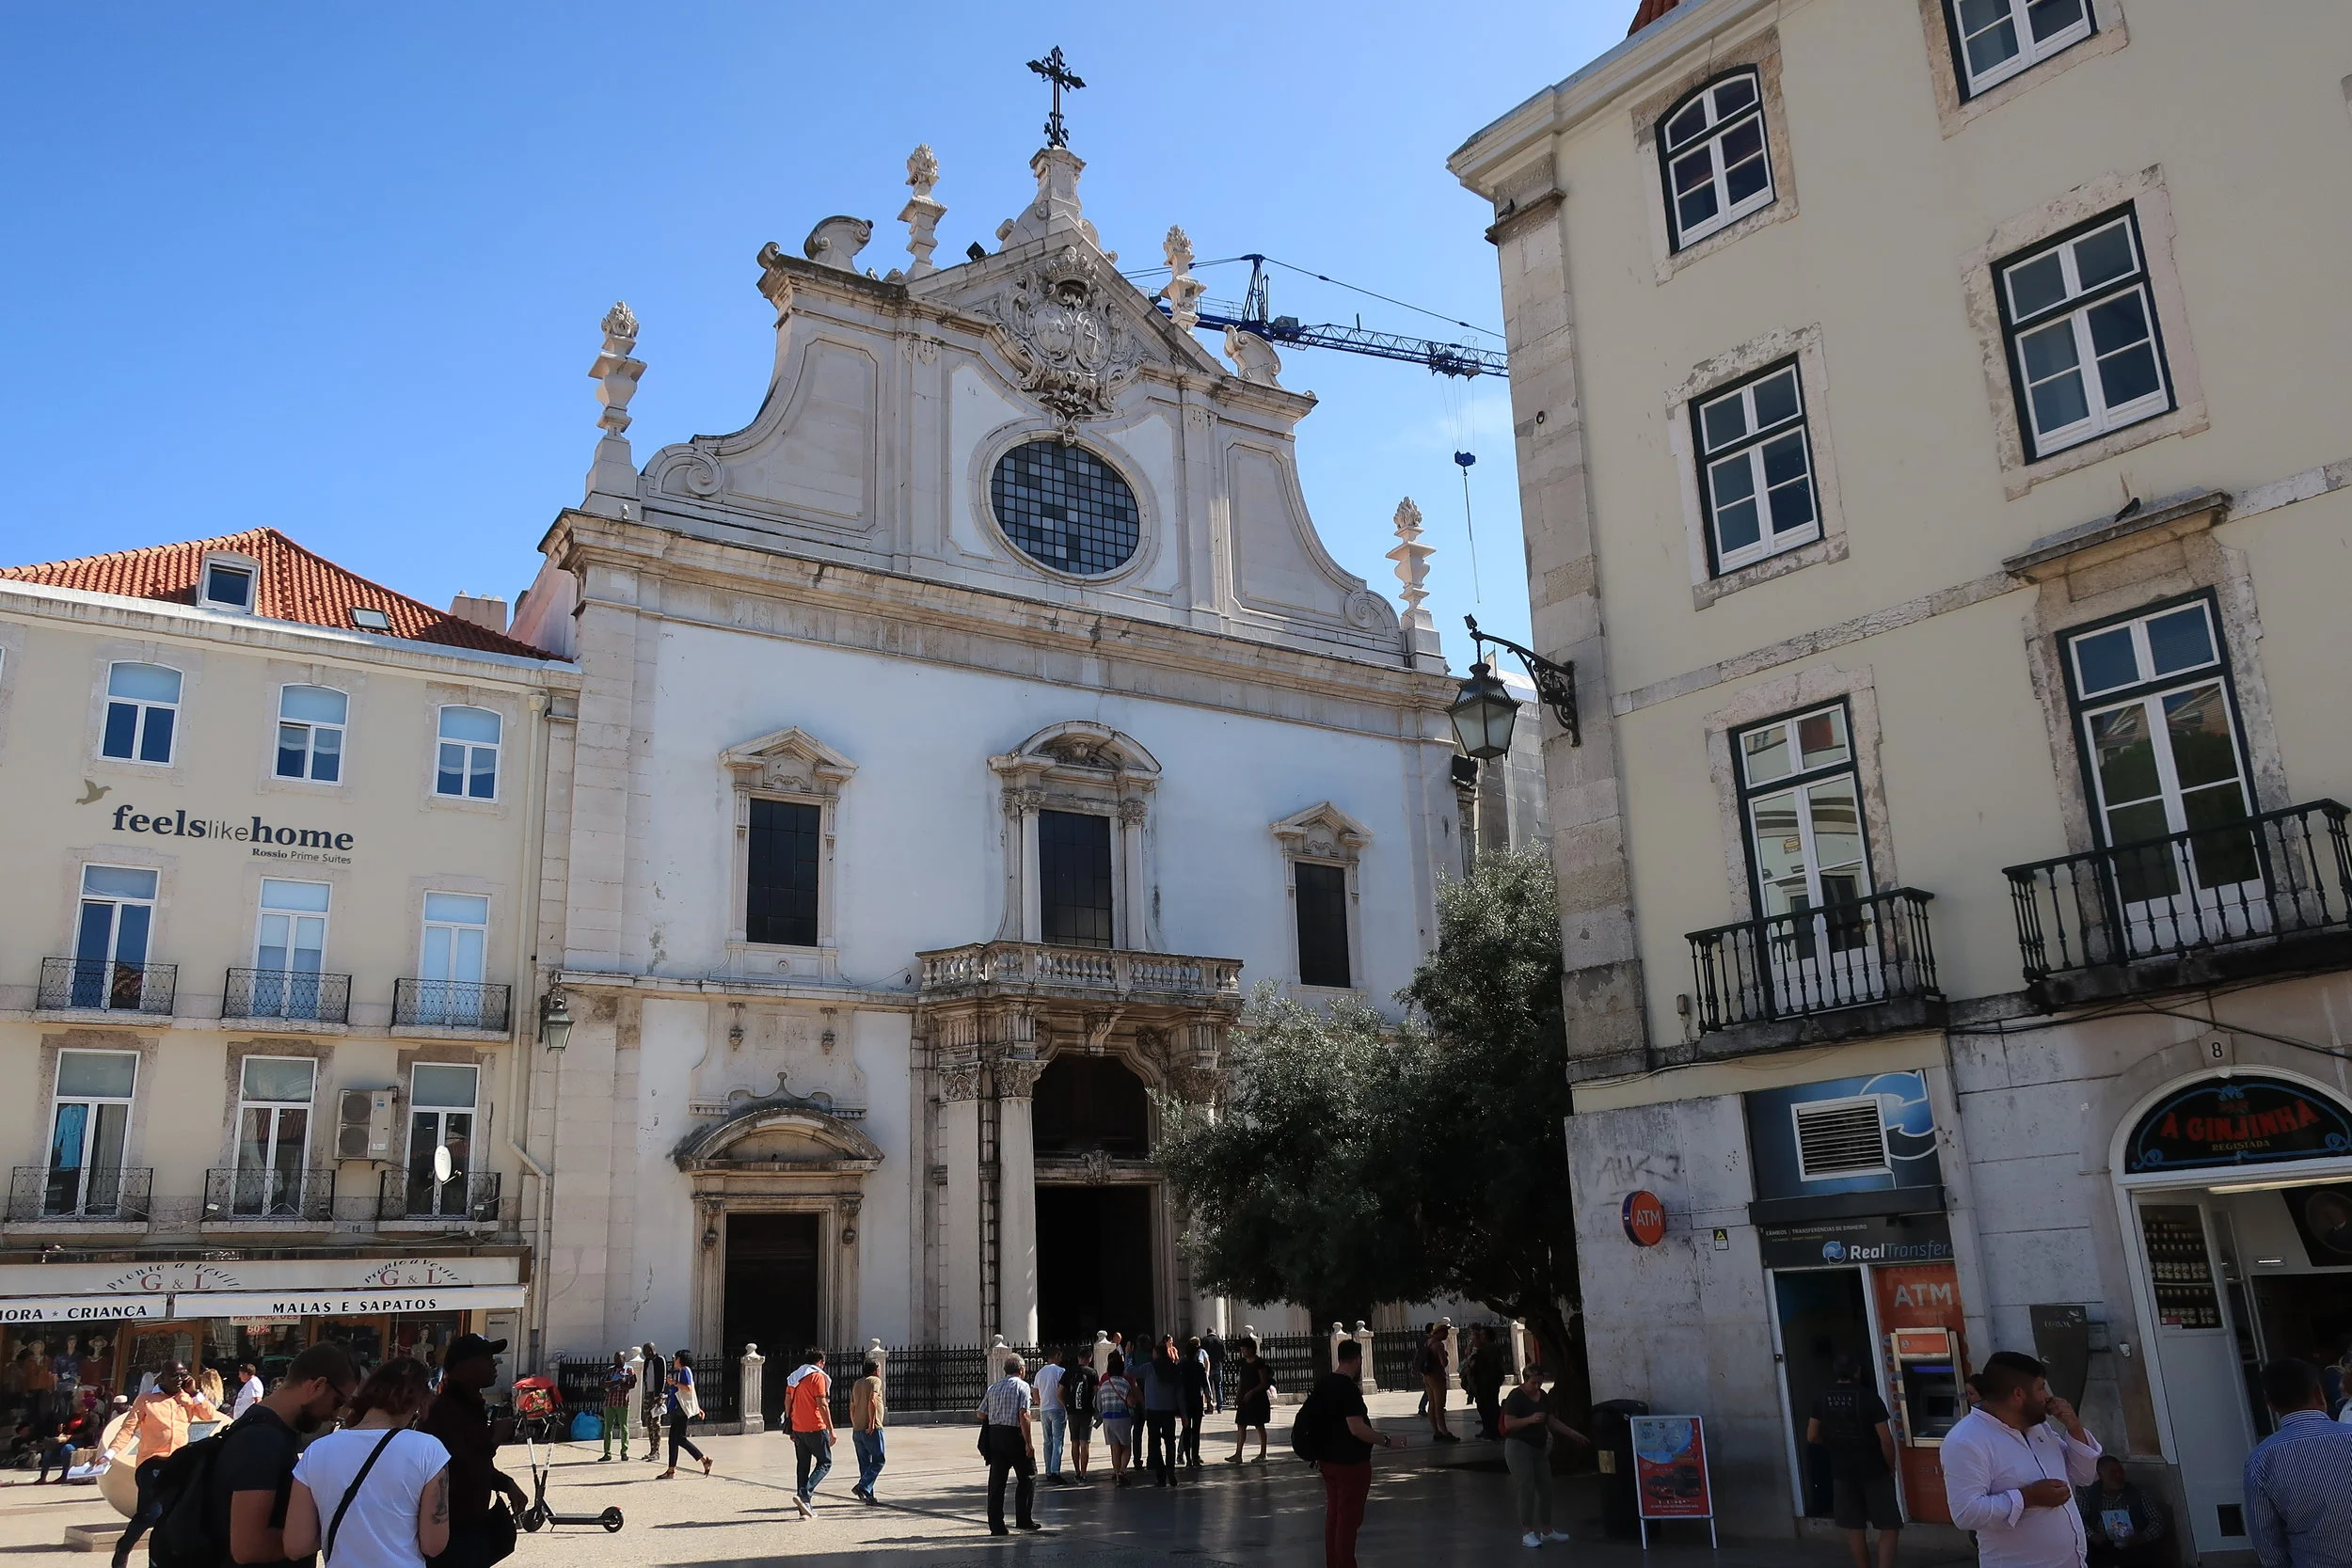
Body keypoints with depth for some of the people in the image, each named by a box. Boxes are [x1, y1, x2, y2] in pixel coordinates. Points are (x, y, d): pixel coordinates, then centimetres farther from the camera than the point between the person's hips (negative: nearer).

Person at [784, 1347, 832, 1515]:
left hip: (798, 1428, 7)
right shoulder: (817, 1377, -9)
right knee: (825, 1463, 3)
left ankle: (805, 1508, 10)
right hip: (815, 1427, -7)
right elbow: (822, 1405, -14)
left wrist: (790, 1428, 21)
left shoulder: (794, 1377, 14)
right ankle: (805, 1494, -15)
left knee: (802, 1465, 11)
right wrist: (831, 1430, -11)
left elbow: (787, 1402, 15)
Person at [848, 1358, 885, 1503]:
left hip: (857, 1430, 8)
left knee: (864, 1463, 10)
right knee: (878, 1460, -2)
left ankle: (868, 1496, 9)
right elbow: (872, 1401, -20)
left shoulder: (856, 1384, 18)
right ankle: (862, 1487, -16)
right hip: (871, 1429, -8)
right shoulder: (875, 1381, -5)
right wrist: (872, 1423, -20)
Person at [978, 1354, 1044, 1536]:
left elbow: (981, 1414, 14)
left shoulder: (993, 1387, 12)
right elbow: (1023, 1415, -15)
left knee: (996, 1481, 8)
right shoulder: (1022, 1386, -5)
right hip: (1014, 1434, -5)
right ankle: (1024, 1519, 7)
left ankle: (996, 1525, 8)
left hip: (994, 1435, 6)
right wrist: (1028, 1443, -13)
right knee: (1028, 1476, 9)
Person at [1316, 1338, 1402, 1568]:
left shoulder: (1323, 1383, 6)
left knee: (1334, 1514, 17)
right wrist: (1388, 1441, -19)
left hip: (1328, 1460, 9)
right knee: (1349, 1517, 0)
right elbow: (1357, 1429, -27)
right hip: (1350, 1463, -9)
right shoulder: (1348, 1388, -21)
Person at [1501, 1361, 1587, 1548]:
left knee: (1546, 1488, 11)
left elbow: (1552, 1421, 16)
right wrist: (1530, 1419, -31)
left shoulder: (1543, 1397, 9)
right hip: (1518, 1447, -8)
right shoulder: (1516, 1397, -14)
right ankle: (1527, 1533, -2)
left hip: (1539, 1448, 8)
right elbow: (1508, 1424, -20)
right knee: (1526, 1489, -9)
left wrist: (1573, 1433, 11)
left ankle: (1546, 1530, 24)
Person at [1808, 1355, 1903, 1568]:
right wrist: (1891, 1467, 0)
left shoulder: (1823, 1399, 0)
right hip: (1874, 1471, -4)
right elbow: (1886, 1439, -16)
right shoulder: (1869, 1397, -14)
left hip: (1842, 1472, 4)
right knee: (1890, 1527, 3)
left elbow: (1812, 1436, 6)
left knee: (1854, 1528, 13)